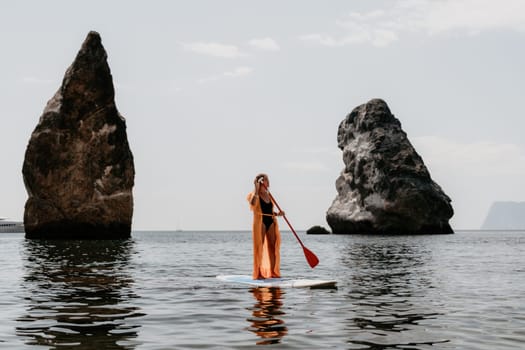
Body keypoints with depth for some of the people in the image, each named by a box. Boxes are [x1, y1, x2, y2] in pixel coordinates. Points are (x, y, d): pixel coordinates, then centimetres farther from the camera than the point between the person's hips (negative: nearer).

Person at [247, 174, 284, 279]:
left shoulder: (269, 195, 17)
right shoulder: (255, 195, -3)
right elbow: (252, 203, -26)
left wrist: (277, 214, 4)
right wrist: (256, 189, -24)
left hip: (271, 223, 7)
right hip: (260, 223, -7)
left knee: (273, 247, 4)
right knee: (259, 247, -4)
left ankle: (273, 272, 12)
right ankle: (258, 274, 0)